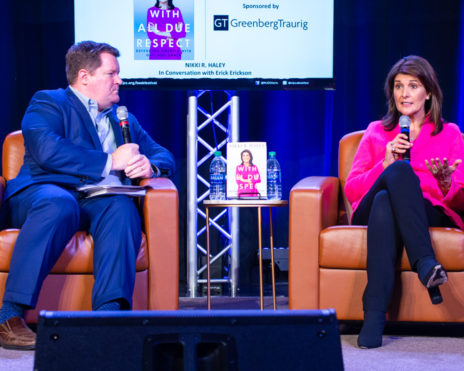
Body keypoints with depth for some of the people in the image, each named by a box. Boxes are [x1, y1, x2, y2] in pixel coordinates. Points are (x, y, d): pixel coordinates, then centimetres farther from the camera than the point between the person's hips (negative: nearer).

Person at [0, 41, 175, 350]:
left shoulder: (123, 119, 30)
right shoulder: (48, 103, 9)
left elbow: (164, 156, 24)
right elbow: (46, 150, -11)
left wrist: (150, 167, -3)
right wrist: (109, 161, -9)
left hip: (101, 202, 4)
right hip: (41, 193, -4)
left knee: (122, 207, -31)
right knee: (59, 202, -40)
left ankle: (108, 312, -40)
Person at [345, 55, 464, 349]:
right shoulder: (376, 132, 24)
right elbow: (351, 190, 13)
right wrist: (386, 164, -4)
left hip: (431, 213, -1)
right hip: (373, 212, 1)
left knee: (386, 203, -39)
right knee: (400, 171, -36)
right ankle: (426, 264, -49)